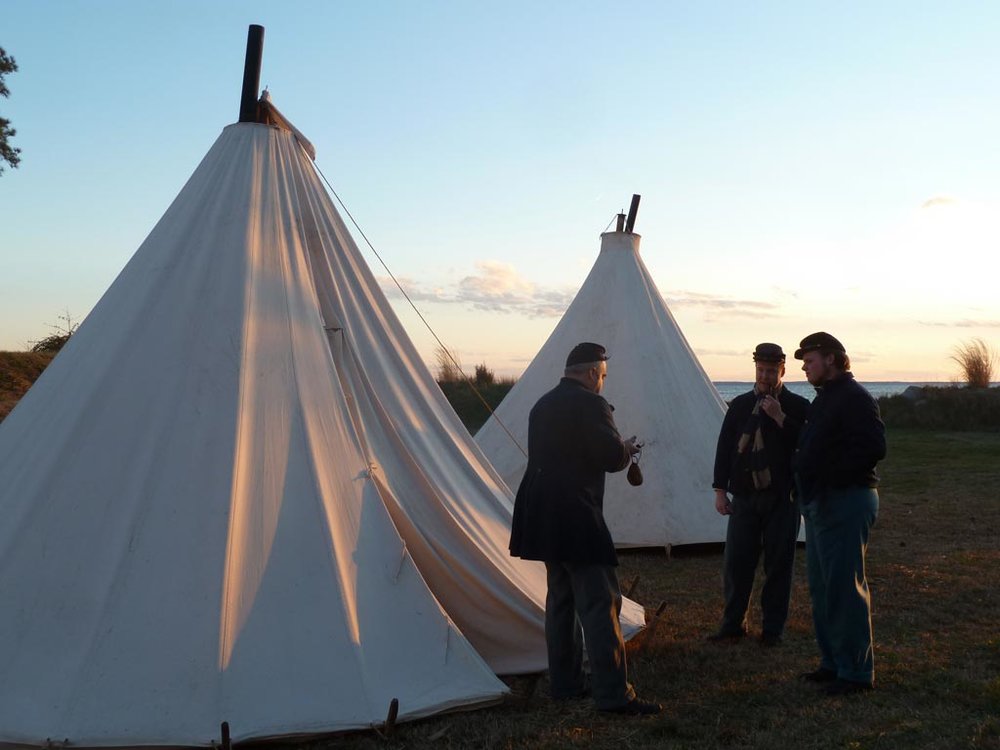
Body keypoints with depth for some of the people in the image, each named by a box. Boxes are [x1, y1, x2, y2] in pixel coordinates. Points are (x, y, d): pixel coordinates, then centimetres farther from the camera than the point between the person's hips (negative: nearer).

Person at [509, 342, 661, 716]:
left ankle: (565, 682, 22)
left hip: (542, 516, 9)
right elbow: (613, 457, -17)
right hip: (575, 517, -9)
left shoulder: (542, 405, 15)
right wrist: (627, 447, 6)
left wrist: (618, 449, 20)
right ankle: (613, 694, -6)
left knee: (560, 598, 16)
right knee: (600, 602, -6)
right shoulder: (590, 404, -12)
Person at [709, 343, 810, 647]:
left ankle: (772, 628, 15)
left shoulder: (798, 406, 1)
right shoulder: (740, 405, 9)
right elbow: (724, 447, 9)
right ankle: (732, 624, 16)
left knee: (778, 564, 3)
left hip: (782, 497, -2)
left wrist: (780, 419, -17)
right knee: (735, 561, 3)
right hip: (745, 497, 2)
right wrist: (720, 489, 4)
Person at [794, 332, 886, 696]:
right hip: (820, 502, 11)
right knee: (821, 586, 15)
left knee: (845, 587, -6)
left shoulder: (854, 399, -14)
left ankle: (856, 671, 3)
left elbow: (873, 449, -23)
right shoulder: (824, 398, 17)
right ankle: (833, 661, 25)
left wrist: (830, 476, -20)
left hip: (846, 503, -11)